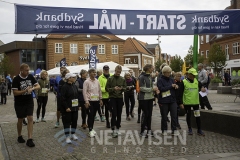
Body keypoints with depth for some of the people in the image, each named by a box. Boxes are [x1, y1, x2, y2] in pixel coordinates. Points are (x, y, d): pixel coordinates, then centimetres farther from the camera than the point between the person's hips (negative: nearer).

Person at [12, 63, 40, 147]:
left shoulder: (30, 77, -1)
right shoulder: (16, 79, -13)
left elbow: (38, 86, 2)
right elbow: (15, 92, -16)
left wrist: (32, 88, -19)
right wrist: (25, 90, -28)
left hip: (29, 102, 3)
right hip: (19, 103, -3)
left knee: (30, 119, -7)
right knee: (20, 120, 10)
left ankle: (30, 139, -6)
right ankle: (19, 136, 32)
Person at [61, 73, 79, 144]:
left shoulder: (75, 86, 11)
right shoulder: (64, 87, -12)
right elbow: (62, 98, -16)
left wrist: (78, 105, 12)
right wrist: (66, 107, -20)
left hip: (75, 107, 7)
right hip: (67, 108, -7)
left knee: (74, 121, 12)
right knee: (67, 122, -1)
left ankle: (73, 134, 27)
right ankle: (67, 136, 6)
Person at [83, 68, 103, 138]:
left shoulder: (97, 81, 8)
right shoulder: (87, 82, -8)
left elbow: (99, 91, 16)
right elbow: (84, 92, -10)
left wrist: (100, 99, 14)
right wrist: (86, 101, -15)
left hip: (96, 101, 5)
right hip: (90, 101, -5)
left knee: (93, 115, 13)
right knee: (90, 116, -4)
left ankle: (92, 128, 24)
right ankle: (90, 130, 3)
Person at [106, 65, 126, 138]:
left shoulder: (123, 79, 7)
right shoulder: (110, 79, -2)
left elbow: (125, 88, 10)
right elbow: (107, 88, -3)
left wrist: (122, 89, -13)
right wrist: (113, 89, -20)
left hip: (120, 98, 4)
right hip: (112, 98, -3)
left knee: (119, 114, 8)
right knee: (114, 114, -10)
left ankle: (117, 128, 20)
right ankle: (113, 130, -7)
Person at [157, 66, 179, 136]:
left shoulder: (171, 80, 9)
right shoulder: (160, 80, -5)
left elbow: (175, 88, 15)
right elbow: (161, 88, -20)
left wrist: (176, 86, -9)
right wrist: (171, 86, -17)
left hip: (172, 100, 4)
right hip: (163, 101, -4)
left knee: (174, 115, 0)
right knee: (164, 116, 6)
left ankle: (174, 130, 9)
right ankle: (164, 130, 21)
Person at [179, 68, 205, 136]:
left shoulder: (197, 81, 3)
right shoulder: (184, 82, -7)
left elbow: (201, 87, 8)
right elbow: (181, 93, -6)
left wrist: (203, 88, -18)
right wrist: (181, 103, -10)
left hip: (195, 102, 3)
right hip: (187, 102, -3)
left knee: (197, 116, 4)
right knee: (188, 115, 10)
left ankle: (199, 130, 13)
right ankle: (190, 129, 24)